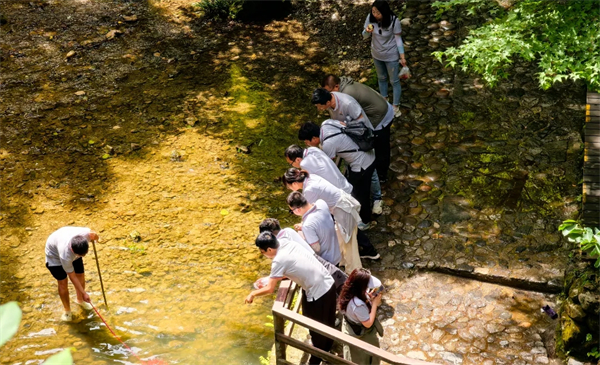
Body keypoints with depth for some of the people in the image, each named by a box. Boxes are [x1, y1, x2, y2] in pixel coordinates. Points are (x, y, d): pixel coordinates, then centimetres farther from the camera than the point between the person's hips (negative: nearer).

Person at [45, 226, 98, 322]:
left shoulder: (86, 233, -42)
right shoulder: (65, 255, -45)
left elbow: (94, 235, -13)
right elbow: (72, 276, -31)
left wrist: (94, 236, 8)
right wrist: (84, 293, -24)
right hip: (55, 254, -5)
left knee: (81, 276, 8)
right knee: (62, 282, -5)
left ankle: (80, 300, 35)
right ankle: (67, 310, 17)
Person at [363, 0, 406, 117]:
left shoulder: (394, 21, -28)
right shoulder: (370, 18, -18)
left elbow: (398, 38, -15)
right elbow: (365, 36, -7)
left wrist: (402, 56, -14)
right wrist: (367, 31, -31)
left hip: (391, 56, -4)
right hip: (376, 55, 4)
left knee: (394, 81, 11)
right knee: (381, 78, 25)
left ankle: (395, 106, 29)